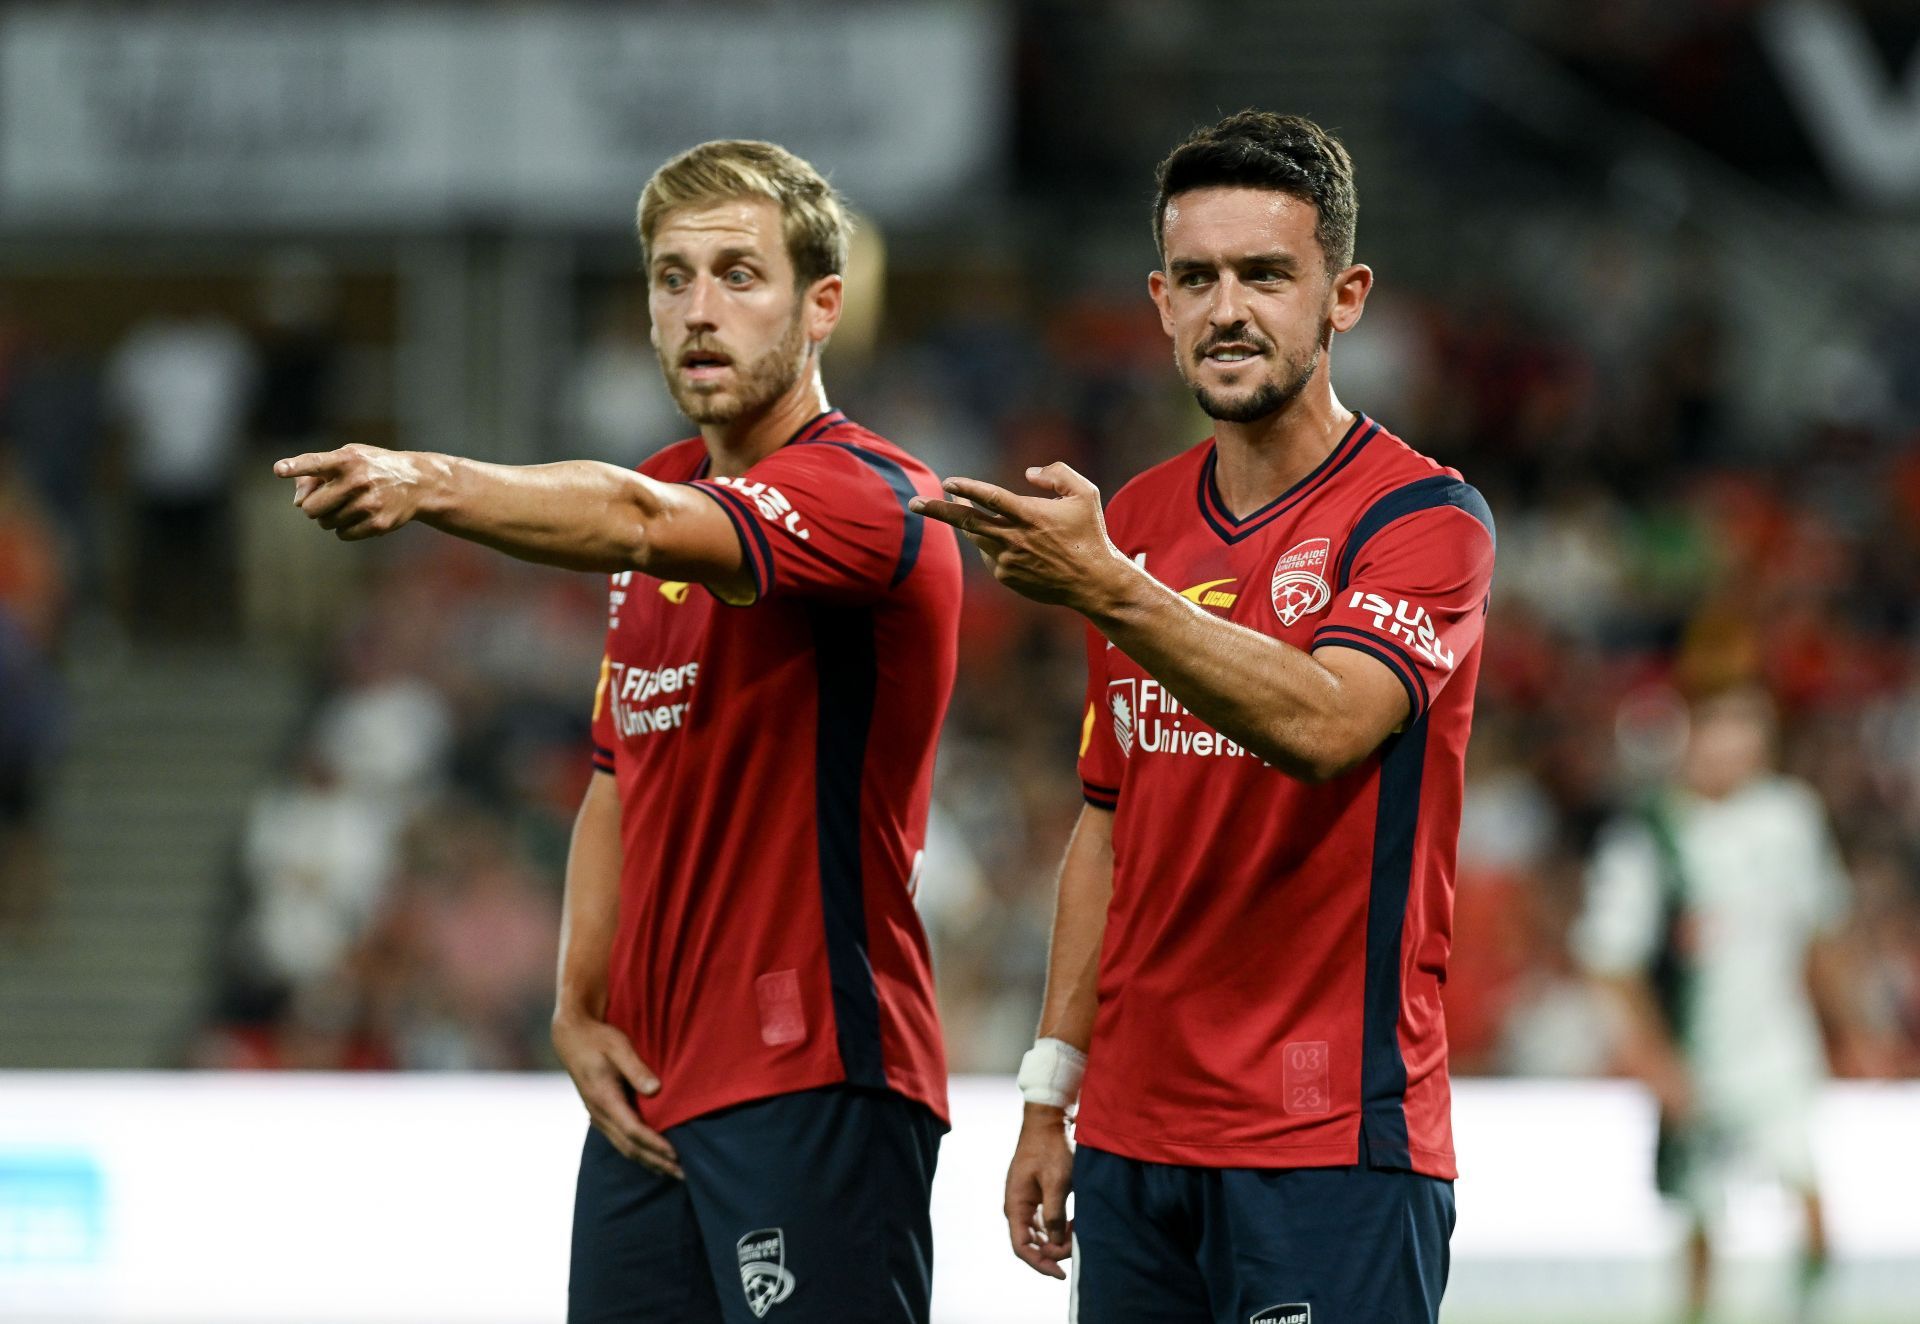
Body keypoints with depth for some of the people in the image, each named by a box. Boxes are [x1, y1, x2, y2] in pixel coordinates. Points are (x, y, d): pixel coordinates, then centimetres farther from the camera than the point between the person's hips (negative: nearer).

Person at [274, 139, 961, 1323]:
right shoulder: (667, 496, 15)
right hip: (649, 1094, 8)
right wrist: (580, 1010, 9)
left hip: (815, 1091, -8)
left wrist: (434, 485, -49)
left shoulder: (868, 497, -12)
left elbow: (636, 521, -33)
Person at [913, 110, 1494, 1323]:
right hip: (1136, 1130, 6)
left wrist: (1106, 589, -36)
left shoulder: (1423, 517, -7)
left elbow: (1322, 723, -26)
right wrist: (1052, 1095, 14)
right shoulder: (1136, 524, 13)